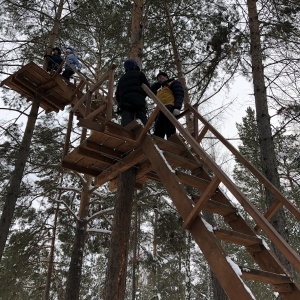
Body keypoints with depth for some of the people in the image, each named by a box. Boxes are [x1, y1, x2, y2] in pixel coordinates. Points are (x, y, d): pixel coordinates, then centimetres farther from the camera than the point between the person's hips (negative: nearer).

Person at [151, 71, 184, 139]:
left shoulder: (174, 83, 15)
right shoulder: (160, 90, 38)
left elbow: (179, 95, 0)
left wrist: (177, 107, -17)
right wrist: (158, 83, 34)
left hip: (169, 108, -8)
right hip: (161, 111, 8)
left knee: (170, 132, -22)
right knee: (157, 134, -4)